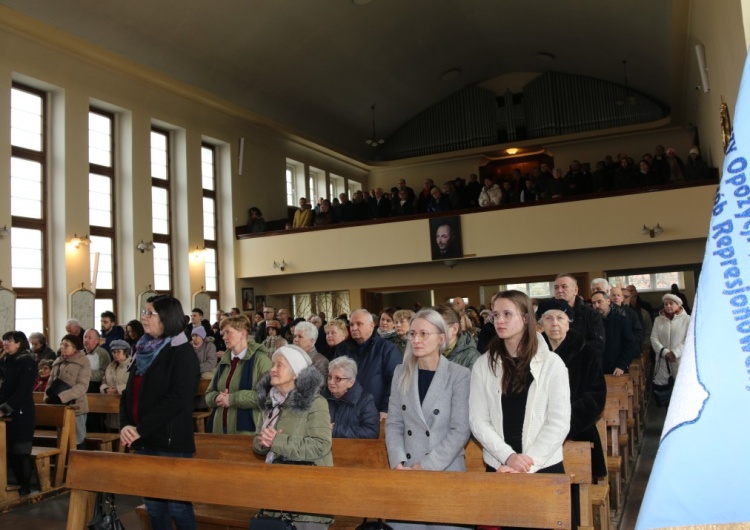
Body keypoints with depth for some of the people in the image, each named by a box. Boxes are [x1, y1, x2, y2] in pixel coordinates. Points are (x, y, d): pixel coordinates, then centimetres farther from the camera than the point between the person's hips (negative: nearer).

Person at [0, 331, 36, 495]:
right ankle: (20, 483, 18)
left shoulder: (27, 362, -8)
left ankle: (26, 486, 8)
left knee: (21, 451, -2)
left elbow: (23, 390, -15)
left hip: (20, 413, -6)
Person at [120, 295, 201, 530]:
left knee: (177, 506, 0)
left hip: (171, 442, -7)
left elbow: (178, 398, -20)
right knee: (153, 506, 14)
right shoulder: (143, 350, 13)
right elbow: (130, 392, 13)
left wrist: (141, 429, -18)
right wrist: (126, 425, -5)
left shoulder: (182, 352, -10)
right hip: (144, 442, 7)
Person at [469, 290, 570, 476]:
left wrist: (527, 464, -15)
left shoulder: (551, 363, -4)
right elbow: (478, 421, -3)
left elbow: (559, 423, -7)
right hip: (498, 468, 1)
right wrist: (508, 457, -16)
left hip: (544, 467, -1)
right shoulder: (483, 365, 0)